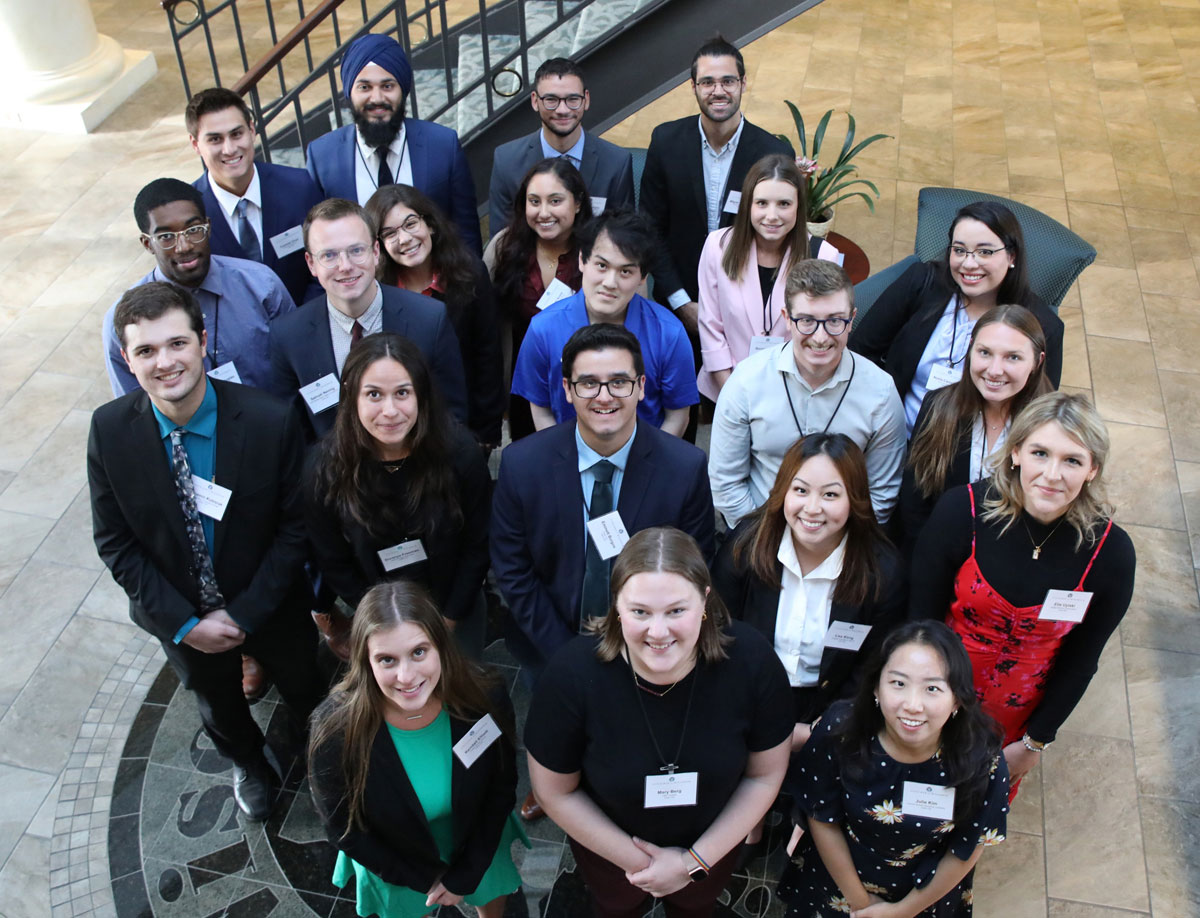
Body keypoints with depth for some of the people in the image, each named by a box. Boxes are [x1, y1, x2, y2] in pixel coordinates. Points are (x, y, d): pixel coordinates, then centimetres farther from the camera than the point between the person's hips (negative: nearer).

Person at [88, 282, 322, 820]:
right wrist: (184, 622, -17)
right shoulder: (109, 431, -21)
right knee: (217, 705, 30)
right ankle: (249, 765, 64)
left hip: (271, 608, -1)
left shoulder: (270, 421, -28)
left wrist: (245, 613, -19)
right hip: (179, 617, 2)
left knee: (306, 694, 25)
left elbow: (295, 527, -19)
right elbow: (114, 541, -12)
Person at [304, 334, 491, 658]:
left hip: (456, 618, 0)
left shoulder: (458, 452, -23)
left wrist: (448, 619, -9)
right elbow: (334, 565, -9)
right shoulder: (324, 468, -21)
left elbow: (478, 545, -11)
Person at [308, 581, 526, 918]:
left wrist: (466, 874, -10)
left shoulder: (485, 699, -33)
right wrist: (426, 877, -11)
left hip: (478, 845, 2)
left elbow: (501, 788, -14)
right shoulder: (335, 730, -36)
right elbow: (342, 829, -18)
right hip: (397, 864, -1)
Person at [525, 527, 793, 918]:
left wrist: (696, 860, -14)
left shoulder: (751, 661, -32)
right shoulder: (571, 675, -35)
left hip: (713, 841, 1)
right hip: (608, 846, -1)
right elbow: (556, 792, -18)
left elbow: (764, 775, -15)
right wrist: (635, 860, -14)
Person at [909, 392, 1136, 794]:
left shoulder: (1111, 551, -19)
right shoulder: (961, 510, -24)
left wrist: (1036, 742, 0)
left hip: (1020, 715, 1)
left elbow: (1081, 659, -6)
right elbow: (921, 620, -13)